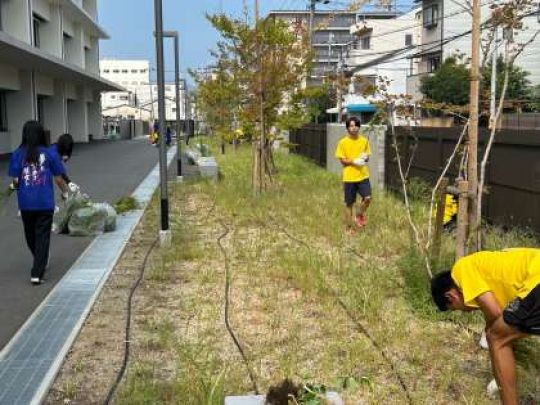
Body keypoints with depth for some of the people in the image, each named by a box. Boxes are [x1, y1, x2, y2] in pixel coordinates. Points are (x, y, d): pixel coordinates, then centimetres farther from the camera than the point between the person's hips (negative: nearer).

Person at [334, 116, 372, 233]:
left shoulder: (364, 140, 3)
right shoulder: (343, 142, -5)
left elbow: (367, 156, 11)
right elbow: (342, 160, -4)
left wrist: (365, 158, -12)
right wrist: (354, 162, -20)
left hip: (363, 176, 2)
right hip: (349, 177, -2)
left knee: (368, 198, -14)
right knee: (349, 203, 5)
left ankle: (359, 215, 15)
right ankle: (349, 227, 21)